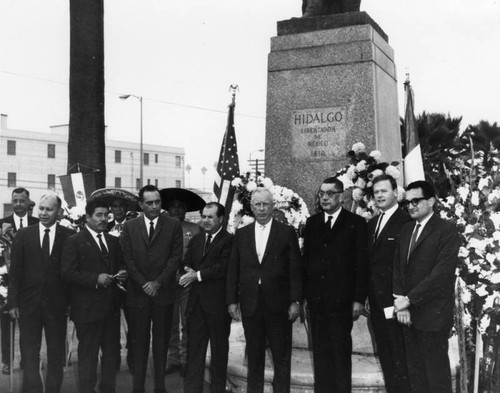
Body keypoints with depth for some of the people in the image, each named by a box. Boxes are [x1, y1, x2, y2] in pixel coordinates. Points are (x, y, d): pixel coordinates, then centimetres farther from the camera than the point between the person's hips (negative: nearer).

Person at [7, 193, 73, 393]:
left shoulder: (69, 236, -2)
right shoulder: (23, 234, 2)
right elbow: (15, 271, 1)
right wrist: (13, 302, -3)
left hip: (57, 304, 0)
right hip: (29, 303, 1)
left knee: (56, 354, 11)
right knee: (29, 355, 4)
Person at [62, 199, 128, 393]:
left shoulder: (113, 241, 14)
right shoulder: (74, 242, -6)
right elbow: (68, 273, -14)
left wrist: (122, 273, 0)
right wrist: (96, 279, -21)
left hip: (111, 306, 6)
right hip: (88, 308, -6)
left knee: (111, 351, 13)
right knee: (88, 354, 3)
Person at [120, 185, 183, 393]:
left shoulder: (173, 225, 2)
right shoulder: (129, 226, 6)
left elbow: (176, 256, -2)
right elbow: (127, 259, 2)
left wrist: (158, 282, -10)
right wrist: (143, 283, -8)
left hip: (163, 291, -1)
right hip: (138, 292, 1)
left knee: (161, 341, 5)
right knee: (139, 341, 6)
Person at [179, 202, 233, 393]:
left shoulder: (229, 241, -8)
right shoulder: (196, 239, 15)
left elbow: (223, 268, -17)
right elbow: (186, 263, 14)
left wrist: (198, 275, -15)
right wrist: (188, 272, -9)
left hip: (217, 303, -6)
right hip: (196, 302, 6)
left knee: (219, 349, 8)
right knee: (194, 349, 8)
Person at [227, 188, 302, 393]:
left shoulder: (287, 232, 1)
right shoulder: (241, 234, 9)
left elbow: (295, 269, -2)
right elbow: (233, 270, 8)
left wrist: (295, 301, -7)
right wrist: (232, 300, 2)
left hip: (278, 305, -2)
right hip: (250, 305, 2)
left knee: (282, 357, 5)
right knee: (254, 356, 11)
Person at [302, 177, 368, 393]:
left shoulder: (356, 223, -1)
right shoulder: (312, 223, 11)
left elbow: (362, 263, -4)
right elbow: (305, 259, 10)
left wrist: (359, 299, -9)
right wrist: (301, 294, 4)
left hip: (341, 300, -4)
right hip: (316, 299, 4)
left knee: (341, 351, 1)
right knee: (320, 351, 9)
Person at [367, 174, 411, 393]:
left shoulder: (406, 221, -11)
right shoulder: (372, 223, 15)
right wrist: (368, 296, 9)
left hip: (396, 300, -8)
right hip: (376, 300, 8)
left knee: (399, 356, -2)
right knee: (385, 355, 16)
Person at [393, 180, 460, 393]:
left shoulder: (447, 230, -9)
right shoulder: (406, 229, 13)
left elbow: (442, 273, -17)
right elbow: (398, 267, 10)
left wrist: (410, 299, -16)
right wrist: (400, 301, -3)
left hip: (433, 314, -6)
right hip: (408, 313, 6)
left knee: (436, 372, 3)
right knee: (414, 371, 11)